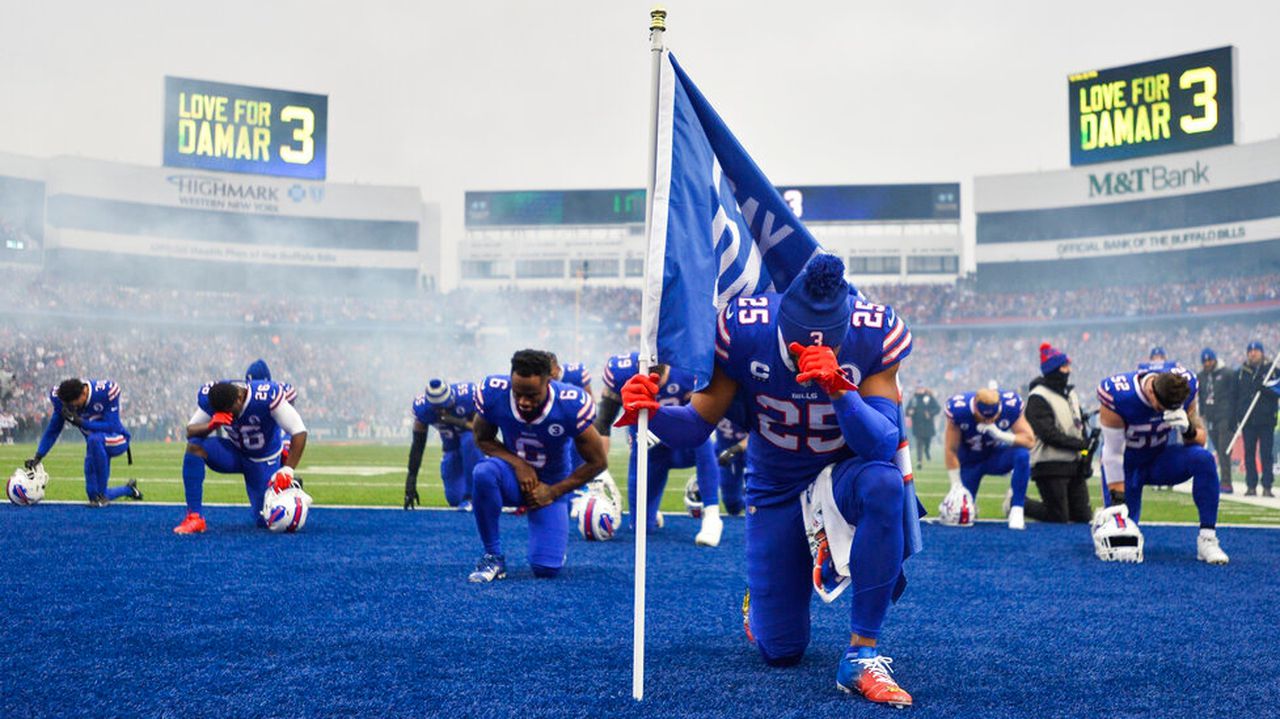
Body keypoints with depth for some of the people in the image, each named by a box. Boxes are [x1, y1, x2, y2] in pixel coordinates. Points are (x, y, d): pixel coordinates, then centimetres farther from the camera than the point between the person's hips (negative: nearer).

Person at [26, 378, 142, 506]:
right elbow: (52, 430, -1)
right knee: (93, 493, -1)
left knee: (94, 439, -41)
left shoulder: (106, 391, -27)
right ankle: (129, 490, 32)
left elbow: (111, 427, -27)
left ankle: (101, 494, -27)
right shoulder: (61, 399, -11)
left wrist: (80, 422, -32)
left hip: (117, 441, -6)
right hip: (96, 447, 6)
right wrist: (38, 457, -8)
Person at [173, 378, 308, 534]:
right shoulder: (209, 397, -20)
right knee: (194, 446, -27)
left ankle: (289, 487, 29)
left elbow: (299, 432, -31)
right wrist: (212, 424, -39)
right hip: (234, 452, 3)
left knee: (266, 521, -4)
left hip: (263, 460, -3)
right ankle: (194, 518, -23)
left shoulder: (267, 396, -33)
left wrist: (288, 469, -38)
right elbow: (190, 431, -17)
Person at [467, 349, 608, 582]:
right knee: (484, 472, -36)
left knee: (546, 569, -14)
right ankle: (493, 556, -18)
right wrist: (518, 464, -20)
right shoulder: (493, 393, -22)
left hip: (551, 486, -1)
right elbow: (483, 439, -3)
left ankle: (554, 539, 25)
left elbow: (596, 462, -12)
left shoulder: (571, 405, -25)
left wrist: (552, 492, -12)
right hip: (513, 476, 1)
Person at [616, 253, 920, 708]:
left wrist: (839, 387, -47)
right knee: (780, 651, 1)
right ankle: (761, 596, 40)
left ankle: (862, 654, -25)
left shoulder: (877, 334, -23)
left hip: (846, 471, 0)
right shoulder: (742, 329, -22)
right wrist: (652, 413, -37)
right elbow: (696, 428, -15)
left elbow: (882, 444, -29)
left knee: (884, 484, -39)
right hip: (776, 492, 1)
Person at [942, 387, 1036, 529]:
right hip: (970, 462, 0)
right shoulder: (959, 410, -29)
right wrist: (956, 487, -18)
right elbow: (951, 450, -19)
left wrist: (1000, 435, -38)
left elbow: (1030, 441, -22)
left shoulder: (1011, 406, -26)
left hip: (996, 456, 1)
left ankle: (1017, 509, -20)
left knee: (1022, 455, -32)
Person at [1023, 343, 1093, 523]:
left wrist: (1086, 455, 3)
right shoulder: (1038, 398, -12)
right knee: (1058, 518, -4)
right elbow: (1048, 434, -19)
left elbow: (1081, 425, 16)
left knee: (1084, 517, 7)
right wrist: (1080, 444, -18)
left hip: (1074, 466, 8)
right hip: (1050, 468, -8)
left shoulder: (1070, 393, 15)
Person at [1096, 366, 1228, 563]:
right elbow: (1112, 454, -24)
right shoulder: (1119, 397, -32)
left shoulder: (1186, 387, -19)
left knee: (1204, 458, -29)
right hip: (1128, 466, -3)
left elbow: (1200, 440, -8)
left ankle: (1207, 539, -23)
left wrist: (1187, 430, -33)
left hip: (1161, 459, 3)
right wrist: (1117, 501, -24)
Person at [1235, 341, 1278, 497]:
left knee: (1266, 453, -3)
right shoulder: (1240, 372, 12)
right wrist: (1236, 416, 6)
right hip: (1247, 419, 3)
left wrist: (1265, 389, -19)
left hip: (1266, 419, -3)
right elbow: (1236, 396, 12)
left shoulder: (1272, 370, 4)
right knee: (1249, 453, 4)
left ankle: (1267, 487, 0)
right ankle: (1251, 486, 9)